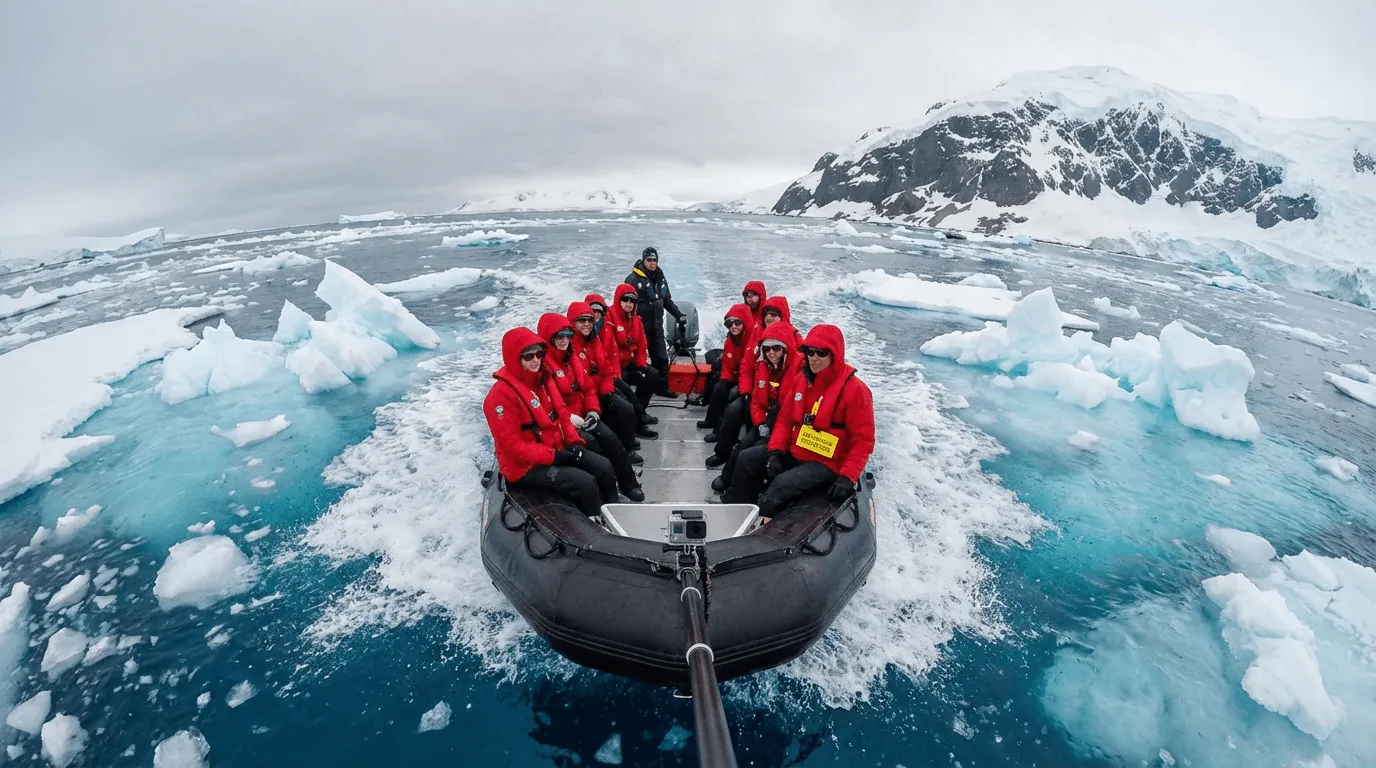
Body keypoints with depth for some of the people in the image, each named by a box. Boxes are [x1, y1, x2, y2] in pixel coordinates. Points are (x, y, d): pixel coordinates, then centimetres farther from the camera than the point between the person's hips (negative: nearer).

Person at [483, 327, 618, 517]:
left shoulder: (541, 380, 6)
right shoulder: (501, 394, -20)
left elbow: (561, 413, 13)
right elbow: (511, 444, -22)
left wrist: (573, 442, -3)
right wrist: (554, 456, -23)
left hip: (557, 451, 8)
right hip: (526, 466, -8)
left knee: (604, 467, -2)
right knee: (586, 483, -21)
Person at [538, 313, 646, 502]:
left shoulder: (570, 357, 12)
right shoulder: (542, 363, -15)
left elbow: (588, 386, 14)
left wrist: (593, 410, 0)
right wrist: (569, 418, -23)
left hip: (582, 416, 7)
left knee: (609, 437, -12)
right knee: (590, 442, -25)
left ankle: (628, 483, -3)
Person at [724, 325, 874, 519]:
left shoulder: (855, 390, -16)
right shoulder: (802, 380, 4)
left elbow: (863, 440, -15)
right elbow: (785, 418, 8)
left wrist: (847, 478, -22)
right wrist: (775, 452, -6)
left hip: (826, 464, -7)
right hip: (794, 452, 7)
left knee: (782, 484, -29)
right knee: (747, 459, 1)